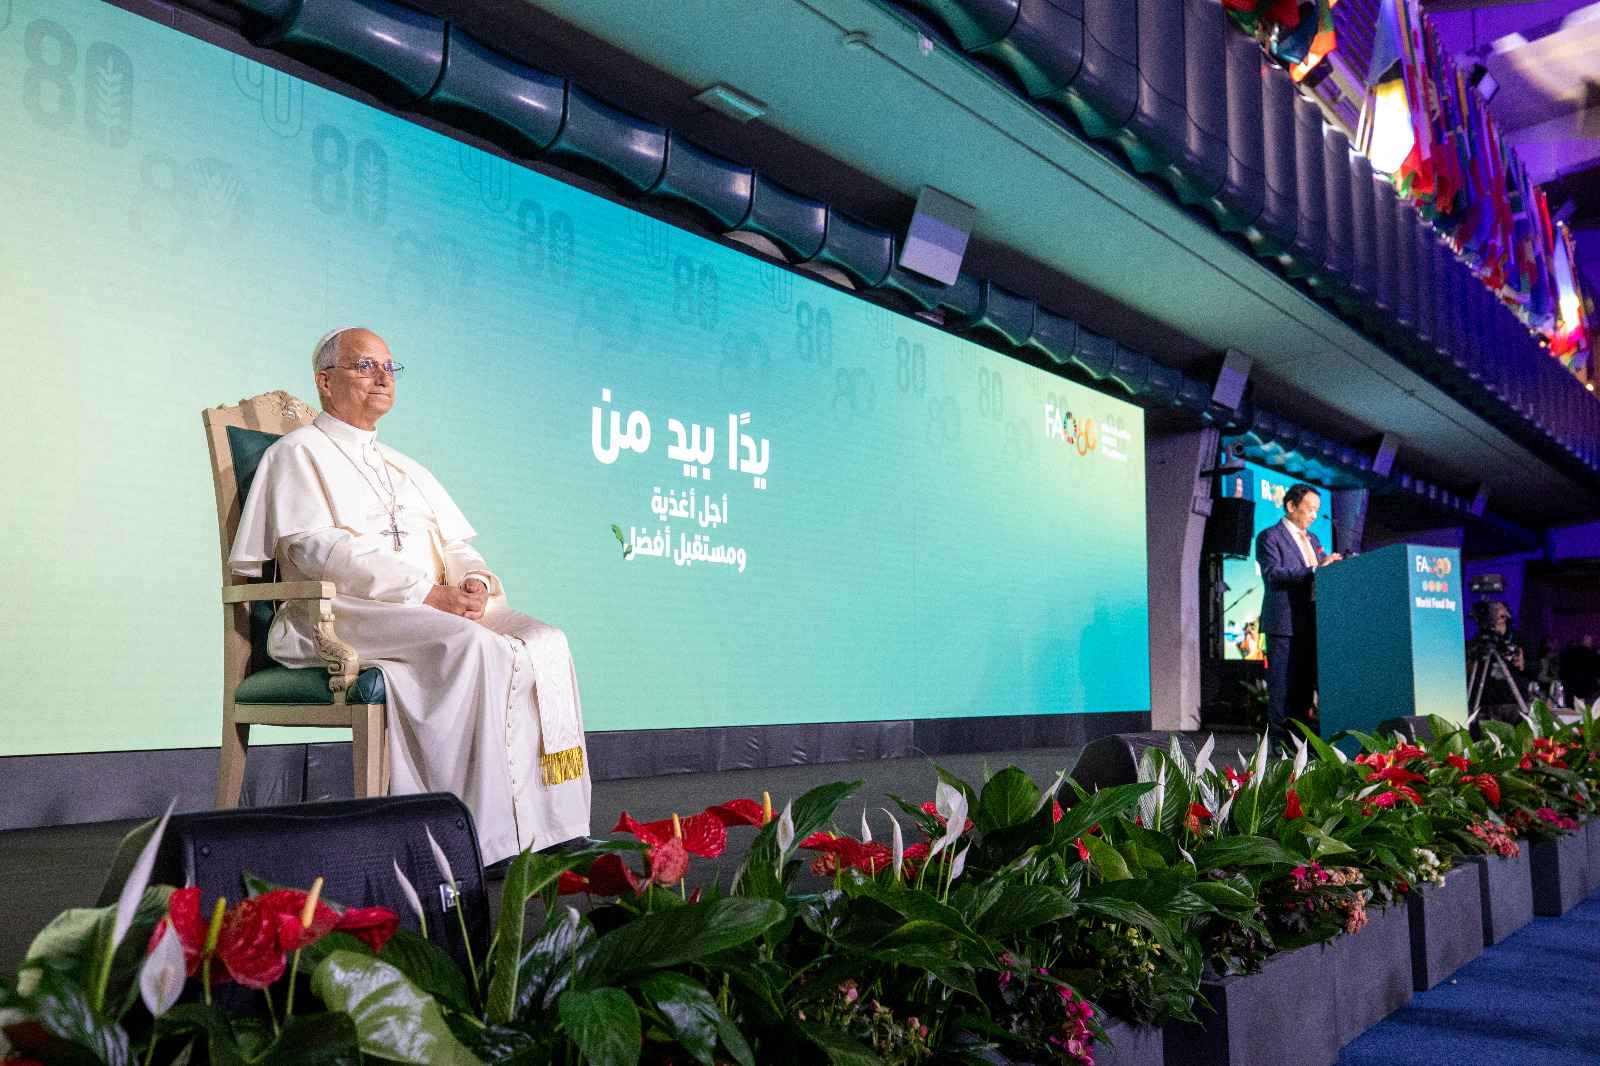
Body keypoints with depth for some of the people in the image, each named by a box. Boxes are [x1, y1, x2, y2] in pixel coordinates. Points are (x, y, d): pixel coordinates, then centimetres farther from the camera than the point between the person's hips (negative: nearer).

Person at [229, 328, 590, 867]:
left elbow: (457, 545, 22)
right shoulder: (300, 453, 8)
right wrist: (424, 592, -18)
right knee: (468, 644, -35)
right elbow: (316, 546, -9)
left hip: (440, 607, 6)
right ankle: (488, 837, -33)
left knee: (545, 642, -21)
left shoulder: (407, 468, 30)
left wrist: (473, 582, -5)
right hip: (343, 611, -6)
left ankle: (553, 830, -25)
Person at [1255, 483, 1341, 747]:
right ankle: (1279, 740, -3)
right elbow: (1272, 574, -16)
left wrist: (1335, 564, -2)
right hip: (1284, 622, -8)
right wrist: (1313, 570, -23)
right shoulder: (1269, 537, -3)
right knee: (1282, 683, -7)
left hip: (1312, 623, 8)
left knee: (1306, 683, 9)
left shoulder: (1312, 539, 22)